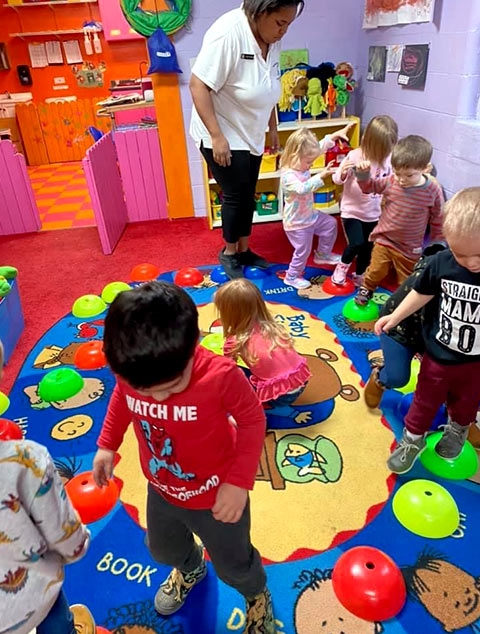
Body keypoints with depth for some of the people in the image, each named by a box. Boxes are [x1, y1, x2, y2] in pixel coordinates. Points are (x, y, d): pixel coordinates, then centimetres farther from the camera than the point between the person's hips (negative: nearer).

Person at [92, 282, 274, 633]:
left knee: (233, 564, 23)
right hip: (161, 491, 5)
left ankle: (257, 594, 60)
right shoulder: (129, 371, -25)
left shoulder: (221, 376, -38)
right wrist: (107, 444, -1)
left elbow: (252, 419, -20)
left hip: (215, 496, -4)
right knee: (164, 549, 34)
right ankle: (191, 569, 71)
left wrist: (239, 482, -23)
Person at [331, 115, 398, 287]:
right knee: (357, 243, -18)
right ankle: (342, 266, 14)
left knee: (368, 247, 14)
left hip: (374, 212, 4)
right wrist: (343, 173, -32)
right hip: (352, 210, -4)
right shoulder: (355, 156, -17)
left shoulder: (388, 158, -7)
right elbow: (337, 180, -11)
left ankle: (359, 276, 39)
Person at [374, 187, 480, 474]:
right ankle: (413, 439, 42)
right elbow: (422, 293, -2)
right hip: (438, 355, 0)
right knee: (425, 400, 19)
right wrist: (395, 317, 3)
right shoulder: (441, 263, -21)